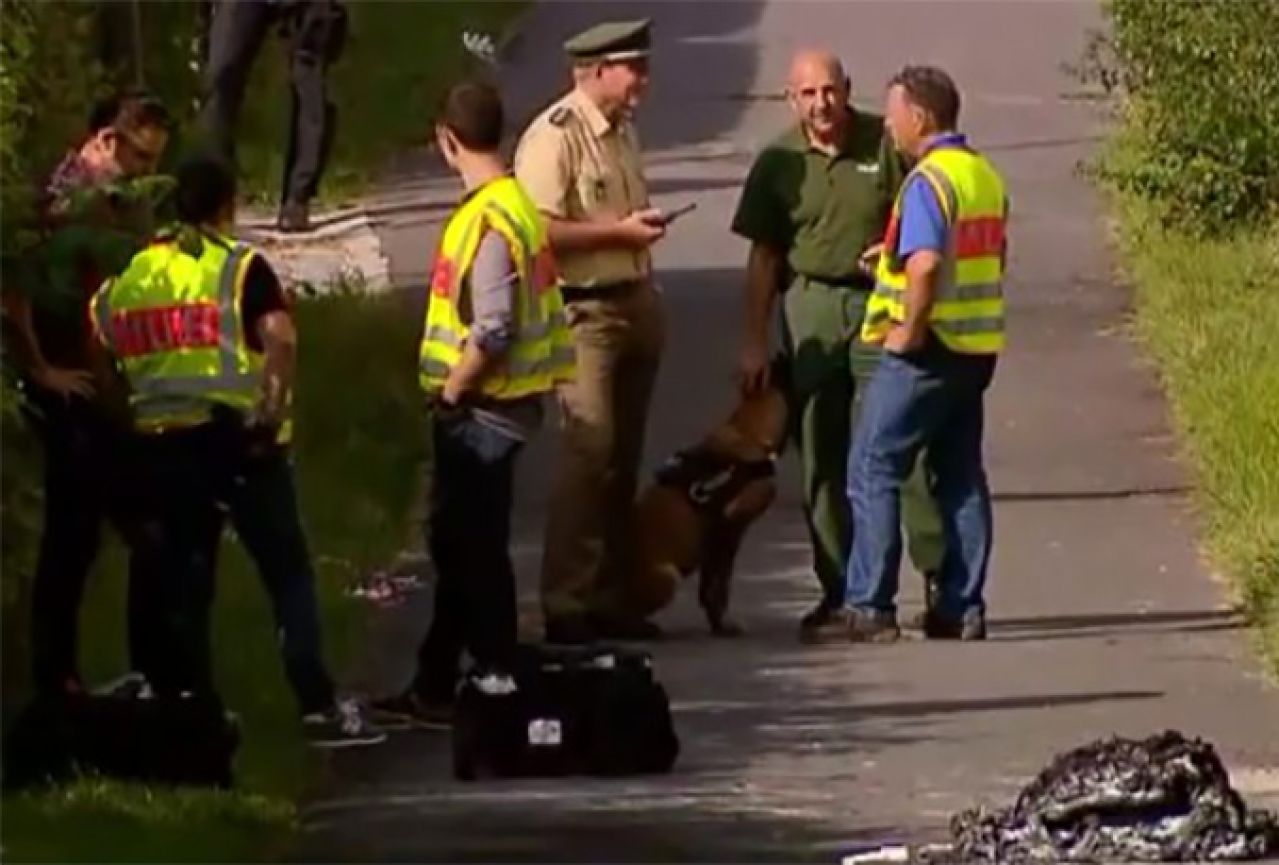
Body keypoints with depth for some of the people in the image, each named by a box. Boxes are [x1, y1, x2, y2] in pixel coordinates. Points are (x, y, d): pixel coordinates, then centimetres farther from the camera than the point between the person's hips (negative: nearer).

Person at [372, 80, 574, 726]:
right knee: (458, 545, 16)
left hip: (479, 408, -10)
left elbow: (493, 331, -26)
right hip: (492, 405, 10)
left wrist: (451, 390, -14)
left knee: (475, 550, -3)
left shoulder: (488, 221, -20)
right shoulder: (515, 204, 11)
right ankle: (436, 689, 23)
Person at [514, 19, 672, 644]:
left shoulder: (621, 132, 15)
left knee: (622, 457, 10)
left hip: (631, 306, 9)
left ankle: (605, 595, 17)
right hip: (583, 311, -9)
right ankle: (566, 603, -10)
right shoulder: (555, 136, -13)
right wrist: (619, 232, -19)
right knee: (591, 449, -13)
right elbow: (541, 229, -22)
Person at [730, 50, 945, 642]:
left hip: (881, 304, -2)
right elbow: (764, 256, 8)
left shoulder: (884, 145, -1)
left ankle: (940, 573, -8)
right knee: (822, 459, 4)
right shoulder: (779, 164, 5)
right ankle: (839, 592, 10)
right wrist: (754, 343, 6)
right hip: (811, 309, 2)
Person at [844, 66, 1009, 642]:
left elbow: (925, 265, -28)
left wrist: (907, 331, -17)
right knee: (961, 476, 11)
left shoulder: (929, 181, -16)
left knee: (873, 470, -2)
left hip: (928, 350, -9)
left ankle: (870, 608, -6)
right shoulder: (985, 175, 13)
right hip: (977, 349, 9)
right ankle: (962, 608, 10)